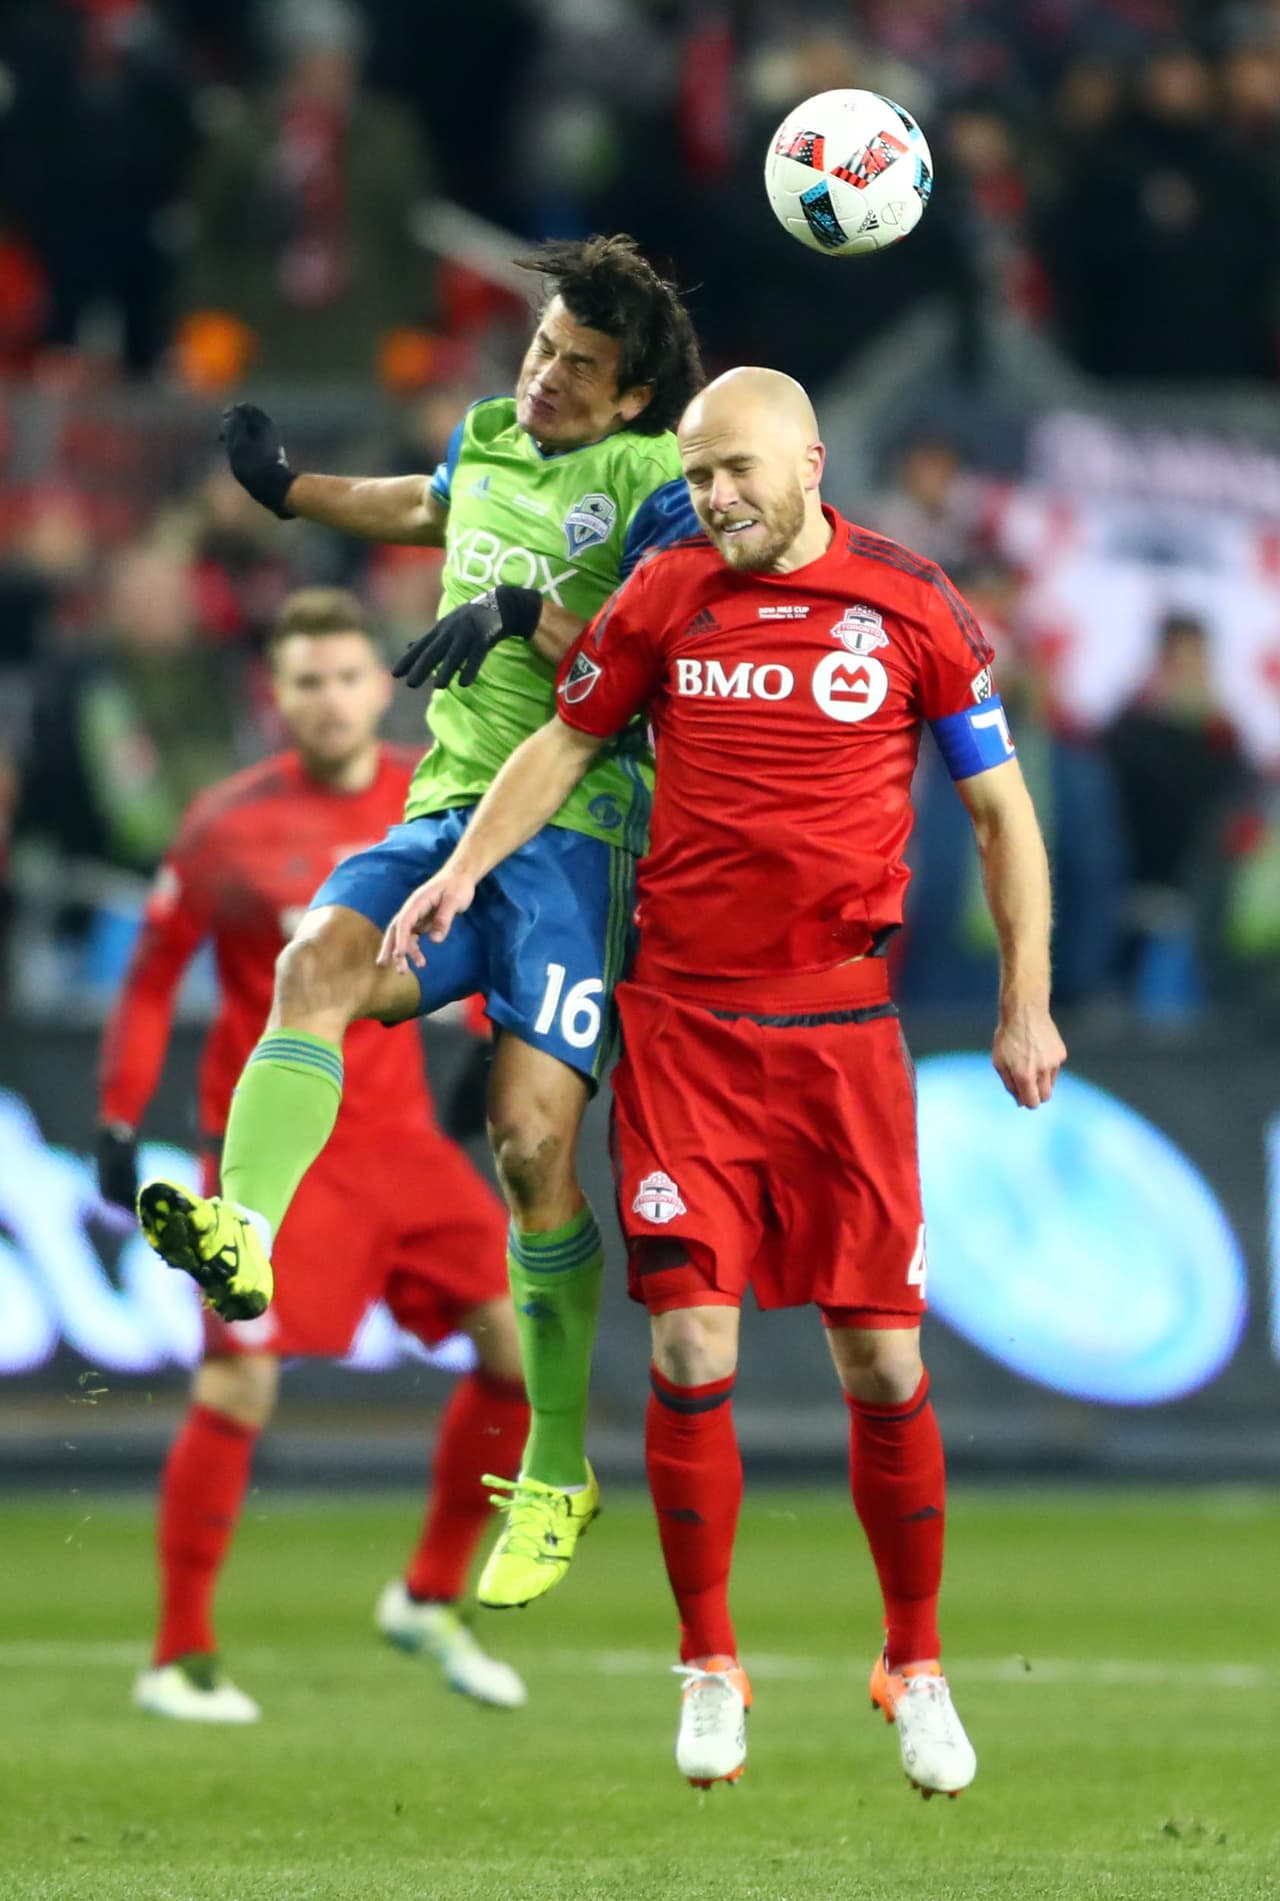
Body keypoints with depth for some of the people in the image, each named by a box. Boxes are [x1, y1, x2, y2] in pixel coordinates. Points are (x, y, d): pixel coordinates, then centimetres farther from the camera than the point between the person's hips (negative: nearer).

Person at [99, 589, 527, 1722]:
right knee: (239, 1386, -12)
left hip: (399, 1136, 5)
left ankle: (431, 1601, 14)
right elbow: (155, 971, 0)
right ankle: (180, 1659, 0)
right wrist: (120, 1120, -3)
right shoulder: (231, 826, -8)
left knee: (521, 1343, -3)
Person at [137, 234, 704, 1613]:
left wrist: (523, 616, -24)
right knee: (318, 959, -27)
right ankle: (242, 1233, -51)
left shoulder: (655, 482, -1)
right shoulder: (488, 442, 17)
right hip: (447, 813, 6)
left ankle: (557, 1475, 0)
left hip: (574, 823, -6)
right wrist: (289, 490, 42)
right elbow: (427, 507, 40)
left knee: (530, 1137, -13)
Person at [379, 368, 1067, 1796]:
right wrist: (465, 865, 5)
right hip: (679, 1022, 1)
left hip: (841, 1025, -1)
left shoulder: (912, 608, 0)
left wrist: (1026, 1007, 6)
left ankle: (916, 1670, 16)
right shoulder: (665, 596, 4)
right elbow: (566, 741, 19)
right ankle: (709, 1667, 10)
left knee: (883, 1367, 0)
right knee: (691, 1353, -5)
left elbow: (999, 808, 7)